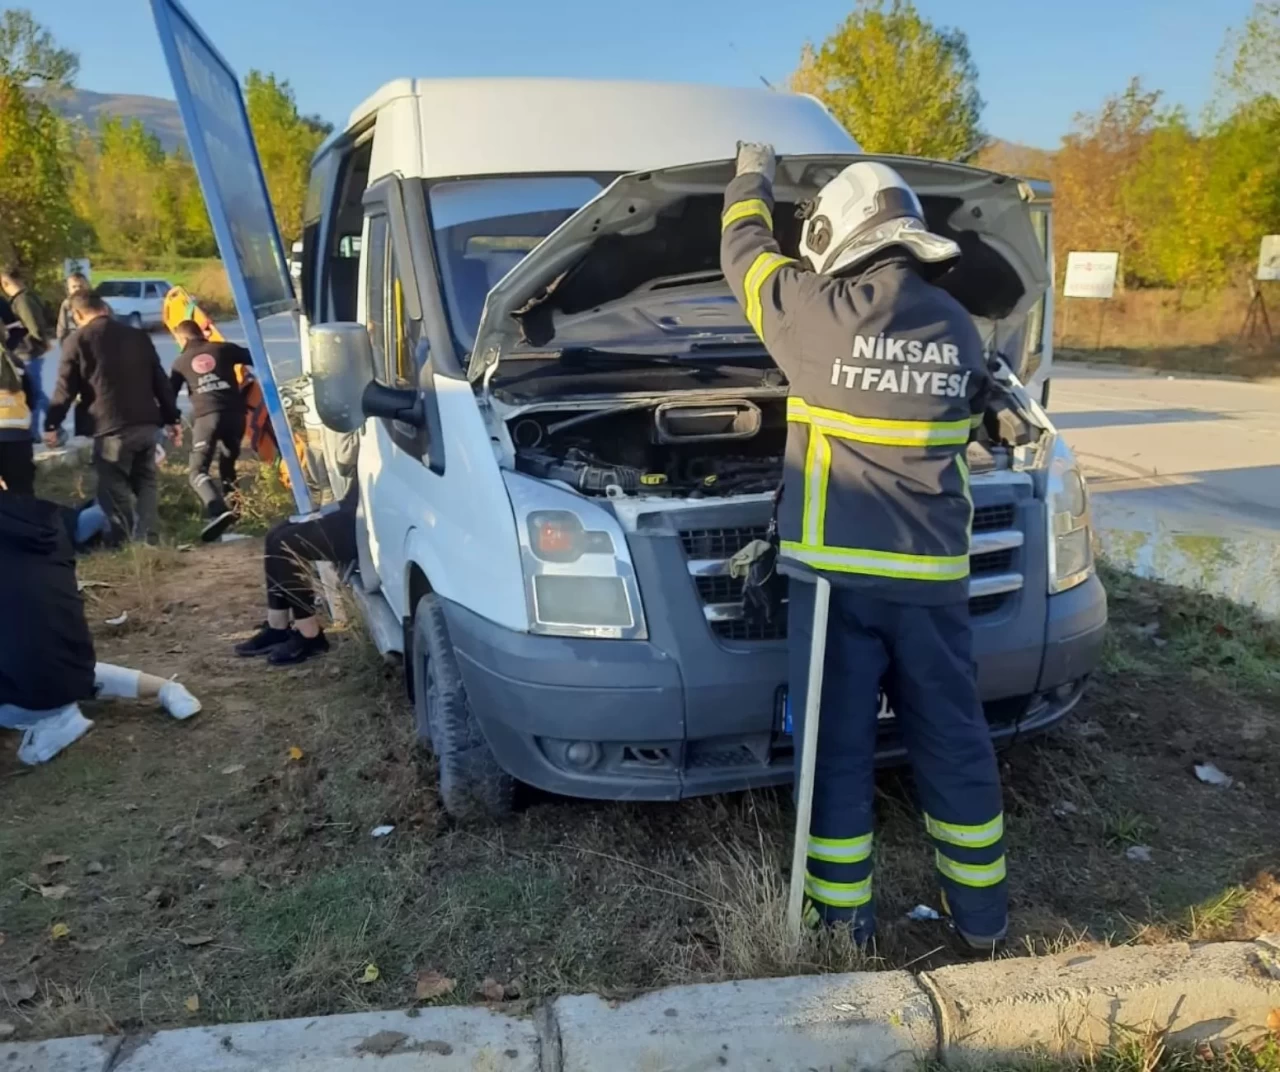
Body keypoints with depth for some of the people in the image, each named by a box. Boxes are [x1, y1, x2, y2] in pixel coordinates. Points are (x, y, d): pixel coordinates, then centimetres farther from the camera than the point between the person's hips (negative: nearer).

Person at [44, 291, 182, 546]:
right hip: (146, 423, 5)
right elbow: (161, 381, 13)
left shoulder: (77, 341, -1)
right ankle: (146, 538, 8)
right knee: (145, 481, 13)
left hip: (111, 427, -5)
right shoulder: (138, 336, 13)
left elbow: (65, 388, -1)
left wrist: (51, 424, 8)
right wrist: (173, 418, 16)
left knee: (114, 485, 3)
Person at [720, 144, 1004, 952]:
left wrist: (752, 177, 29)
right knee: (953, 741, 16)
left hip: (837, 571, -4)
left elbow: (746, 252, 10)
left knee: (837, 746, 8)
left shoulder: (822, 314, -8)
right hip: (933, 575, 4)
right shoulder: (960, 329, 6)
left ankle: (844, 920, 19)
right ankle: (983, 915, 29)